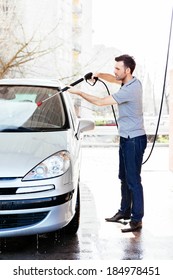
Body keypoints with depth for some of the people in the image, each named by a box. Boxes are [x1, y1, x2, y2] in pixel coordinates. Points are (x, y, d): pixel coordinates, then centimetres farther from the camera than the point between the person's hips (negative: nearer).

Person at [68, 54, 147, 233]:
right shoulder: (133, 82, 7)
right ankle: (125, 211, 30)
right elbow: (114, 79, 27)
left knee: (133, 180, -7)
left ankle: (136, 220, -1)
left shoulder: (129, 90, -24)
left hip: (134, 139, -10)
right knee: (124, 178, 18)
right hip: (126, 138, 10)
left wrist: (79, 92, -12)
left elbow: (100, 102, -21)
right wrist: (99, 75, 7)